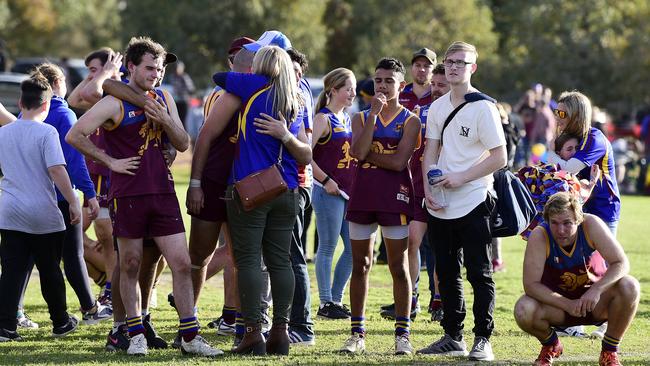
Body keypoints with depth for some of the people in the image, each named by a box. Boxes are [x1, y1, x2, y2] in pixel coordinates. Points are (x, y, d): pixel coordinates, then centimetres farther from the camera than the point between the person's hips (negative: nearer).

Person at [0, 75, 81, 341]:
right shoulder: (46, 132, -10)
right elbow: (57, 170, -17)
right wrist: (73, 203, -12)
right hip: (44, 214, -3)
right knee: (50, 271, 10)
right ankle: (61, 323, 24)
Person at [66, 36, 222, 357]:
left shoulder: (164, 99, 12)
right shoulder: (115, 103, -6)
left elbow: (183, 144, 12)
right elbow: (74, 136, -10)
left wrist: (165, 119, -6)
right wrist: (110, 162, -8)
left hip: (162, 192, 4)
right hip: (128, 194, -4)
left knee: (181, 263, -1)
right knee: (130, 265, 4)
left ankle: (190, 336, 3)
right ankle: (136, 335, 15)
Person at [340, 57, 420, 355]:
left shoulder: (410, 121, 1)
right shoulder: (361, 118, 10)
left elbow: (399, 161, -13)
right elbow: (358, 152, -9)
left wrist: (366, 154, -7)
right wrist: (373, 114, -10)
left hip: (395, 196, -3)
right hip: (363, 194, 3)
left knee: (398, 266, 1)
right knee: (360, 265, 6)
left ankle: (403, 334, 6)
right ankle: (357, 334, 12)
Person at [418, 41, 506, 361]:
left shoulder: (483, 107, -9)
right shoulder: (437, 107, 11)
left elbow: (499, 157, -10)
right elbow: (430, 152, 12)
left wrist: (460, 178, -15)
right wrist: (428, 189, -3)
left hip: (473, 203, -6)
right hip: (440, 207, 6)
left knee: (479, 274, -3)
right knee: (447, 273, 12)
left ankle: (483, 340, 1)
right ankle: (453, 337, 20)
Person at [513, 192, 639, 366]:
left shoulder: (591, 225, -21)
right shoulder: (539, 236, -22)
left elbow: (621, 263, -21)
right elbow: (530, 284, -24)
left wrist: (596, 290, -37)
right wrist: (567, 304, -32)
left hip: (595, 300, 0)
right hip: (559, 300, 0)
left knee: (629, 286, -28)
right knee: (523, 311, -30)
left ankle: (610, 351, -7)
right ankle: (551, 345, 7)